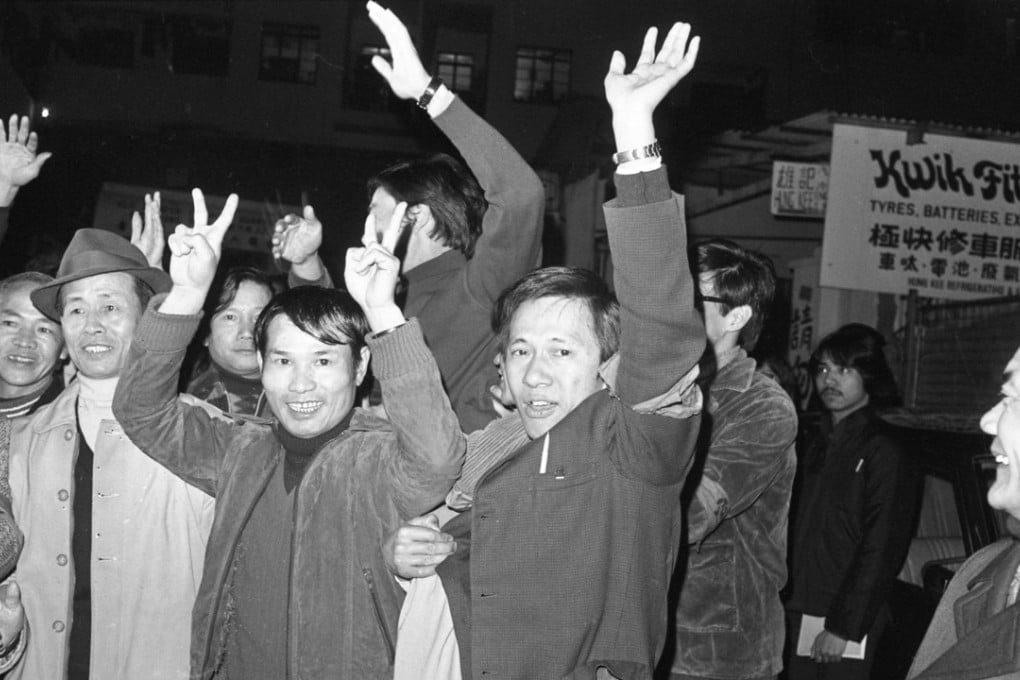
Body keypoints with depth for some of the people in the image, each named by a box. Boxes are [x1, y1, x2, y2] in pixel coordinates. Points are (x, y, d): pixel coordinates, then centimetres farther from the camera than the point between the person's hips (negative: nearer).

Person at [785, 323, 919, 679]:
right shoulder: (817, 445, 14)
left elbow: (881, 553, -14)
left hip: (849, 622, -7)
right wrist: (787, 603, 6)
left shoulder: (884, 453, -9)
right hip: (800, 612, 7)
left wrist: (844, 626, -17)